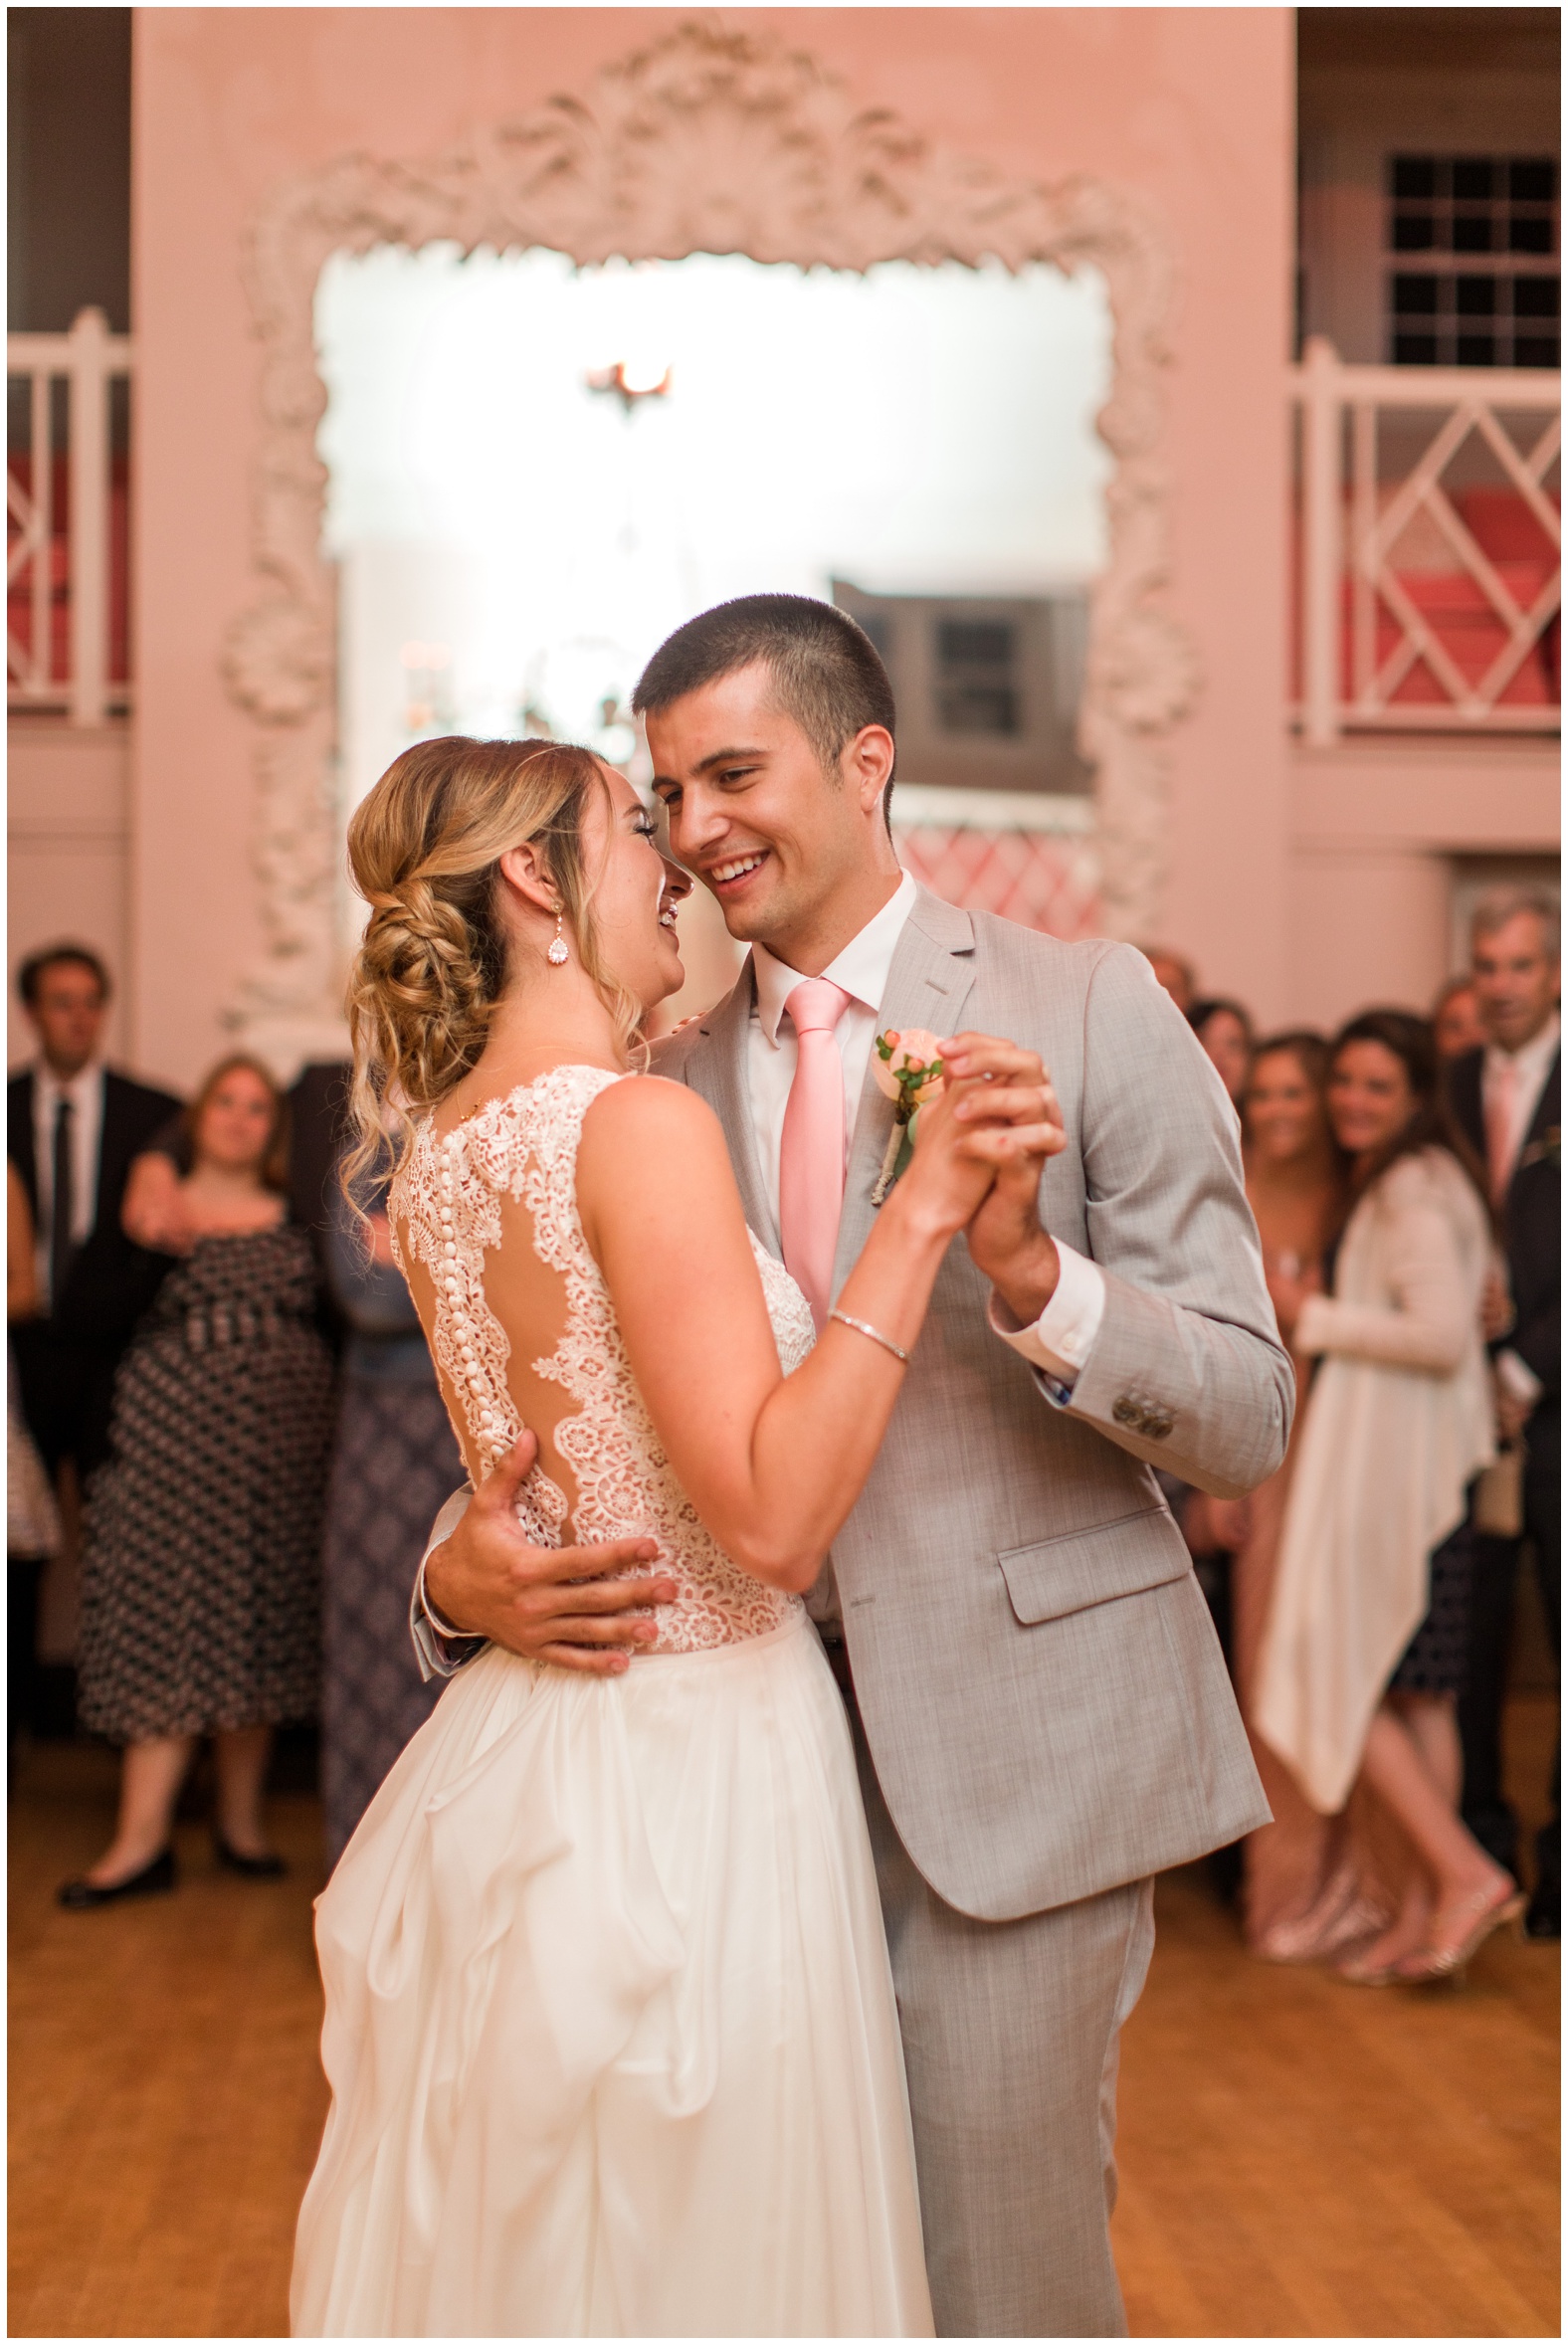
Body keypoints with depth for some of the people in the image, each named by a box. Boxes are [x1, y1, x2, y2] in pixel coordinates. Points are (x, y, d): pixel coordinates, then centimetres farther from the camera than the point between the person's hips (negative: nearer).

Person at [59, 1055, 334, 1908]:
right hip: (172, 1441, -1)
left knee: (258, 1621, 4)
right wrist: (143, 1241, -18)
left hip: (280, 1447, 2)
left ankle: (241, 1816, 14)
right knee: (162, 1622, -5)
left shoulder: (296, 1221, 11)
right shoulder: (151, 1205, 7)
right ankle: (142, 1839, -7)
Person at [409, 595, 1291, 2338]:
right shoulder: (671, 1083, 9)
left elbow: (1247, 1421, -8)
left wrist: (1031, 1272, -27)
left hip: (1016, 1747, -4)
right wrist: (463, 1572, -13)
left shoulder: (1087, 1010, -5)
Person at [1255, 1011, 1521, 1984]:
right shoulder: (1432, 1178, 17)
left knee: (1342, 1678, -5)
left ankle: (1465, 1874, -6)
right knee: (1418, 1692, 10)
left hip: (1394, 1463, -10)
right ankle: (1426, 1914, 14)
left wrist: (1314, 1315, -12)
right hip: (1428, 1463, 10)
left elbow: (1442, 1336, -21)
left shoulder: (1411, 1187, -13)